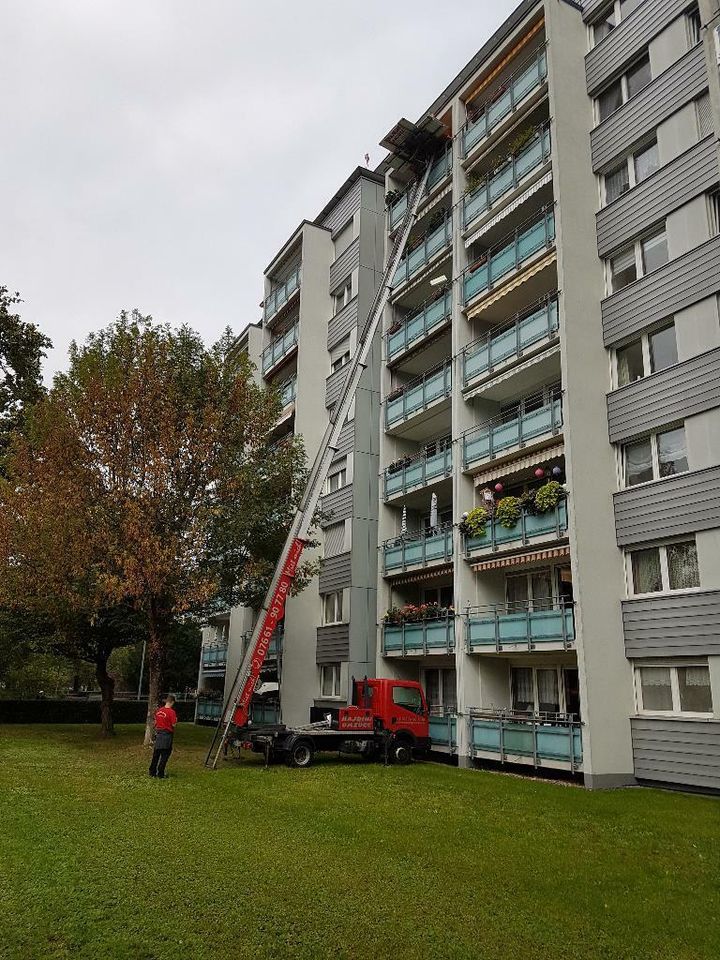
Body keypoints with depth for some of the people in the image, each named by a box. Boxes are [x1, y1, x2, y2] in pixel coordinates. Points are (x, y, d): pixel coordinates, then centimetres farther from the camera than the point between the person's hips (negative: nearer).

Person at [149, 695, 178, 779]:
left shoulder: (158, 710, 4)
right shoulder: (171, 712, -16)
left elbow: (155, 722, 12)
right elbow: (173, 725, -16)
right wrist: (175, 720, 4)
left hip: (158, 734, 6)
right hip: (167, 735, -6)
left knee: (156, 754, 16)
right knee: (164, 755, 2)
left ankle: (152, 772, 23)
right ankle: (160, 775, 4)